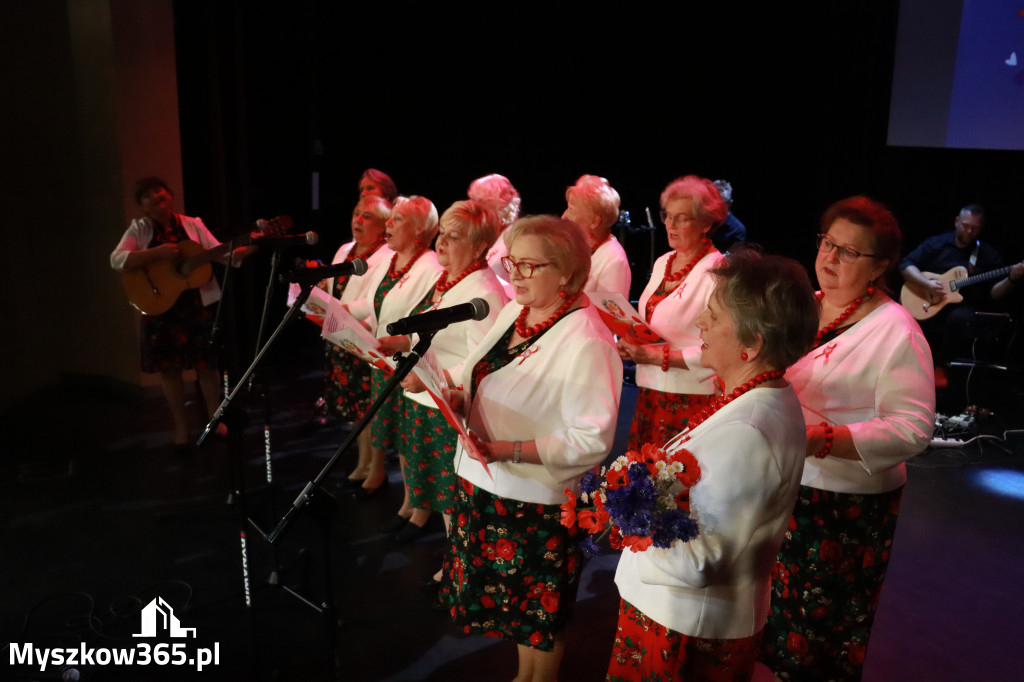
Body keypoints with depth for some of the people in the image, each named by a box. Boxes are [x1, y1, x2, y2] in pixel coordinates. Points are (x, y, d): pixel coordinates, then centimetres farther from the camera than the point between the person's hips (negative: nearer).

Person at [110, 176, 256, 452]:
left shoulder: (193, 224, 3)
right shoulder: (139, 229, 0)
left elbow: (221, 255, -2)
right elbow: (117, 260, -13)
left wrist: (248, 248, -19)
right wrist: (158, 252, -22)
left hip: (197, 304, 0)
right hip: (159, 306, 0)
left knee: (206, 364, 5)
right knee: (169, 367, 6)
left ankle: (215, 419, 22)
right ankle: (181, 427, 20)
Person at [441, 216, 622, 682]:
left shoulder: (586, 341, -23)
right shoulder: (513, 310, 2)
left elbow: (592, 440, -25)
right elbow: (482, 384, 15)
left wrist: (511, 450, -28)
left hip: (538, 501, -7)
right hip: (488, 486, 8)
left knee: (539, 610, 15)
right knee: (512, 601, 24)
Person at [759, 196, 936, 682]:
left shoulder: (895, 332, -15)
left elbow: (912, 429, -21)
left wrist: (821, 439, -29)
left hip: (846, 504, -6)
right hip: (780, 487, 6)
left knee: (824, 631, 10)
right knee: (767, 612, 19)